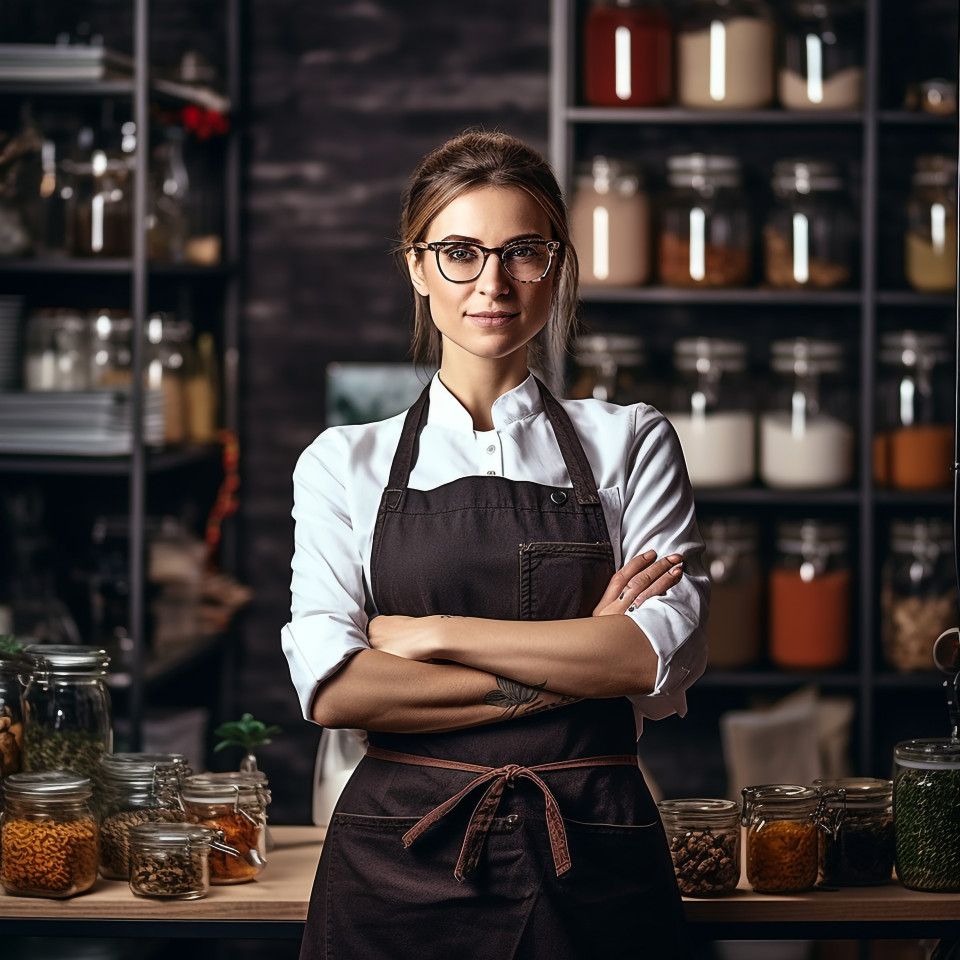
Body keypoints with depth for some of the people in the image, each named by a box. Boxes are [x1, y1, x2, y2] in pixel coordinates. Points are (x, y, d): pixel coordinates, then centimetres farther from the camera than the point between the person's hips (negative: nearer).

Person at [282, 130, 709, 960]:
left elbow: (663, 656, -8)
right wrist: (576, 660, -11)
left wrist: (435, 634, -10)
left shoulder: (632, 445, 6)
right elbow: (332, 688, -7)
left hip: (591, 864, 0)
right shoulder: (344, 463, 6)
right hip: (400, 861, 0)